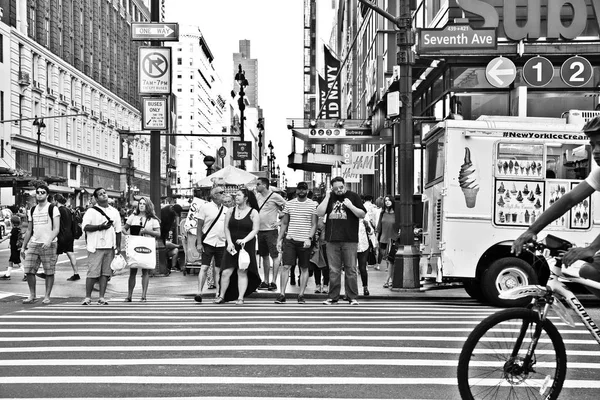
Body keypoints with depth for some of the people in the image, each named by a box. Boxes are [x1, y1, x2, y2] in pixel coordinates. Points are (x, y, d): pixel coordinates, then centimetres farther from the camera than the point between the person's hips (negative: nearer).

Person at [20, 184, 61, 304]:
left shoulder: (53, 209, -4)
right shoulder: (32, 211, 14)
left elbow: (56, 228, -11)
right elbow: (29, 230, 19)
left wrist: (49, 241, -26)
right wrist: (23, 246, 14)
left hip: (48, 245, -5)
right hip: (33, 244, 5)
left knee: (49, 272, 0)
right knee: (29, 270, -1)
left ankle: (47, 296, 8)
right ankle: (32, 295, 11)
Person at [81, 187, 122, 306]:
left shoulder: (114, 211, 15)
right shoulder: (91, 211, 1)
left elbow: (118, 230, 17)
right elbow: (85, 227, -9)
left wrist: (118, 246, 10)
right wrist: (100, 227, -17)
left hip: (110, 247, 4)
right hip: (95, 247, -4)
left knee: (105, 273, 3)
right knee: (93, 273, -5)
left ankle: (101, 297, 9)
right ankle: (88, 297, 2)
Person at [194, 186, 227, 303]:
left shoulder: (226, 210, 11)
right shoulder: (205, 207, -2)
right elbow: (199, 226, -2)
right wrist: (199, 243, -8)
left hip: (221, 243, 4)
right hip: (208, 242, -4)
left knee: (218, 269, 8)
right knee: (204, 267, -9)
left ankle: (218, 292, 14)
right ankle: (199, 292, -10)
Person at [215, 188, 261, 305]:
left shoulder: (253, 212, -2)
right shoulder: (231, 211, 7)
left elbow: (255, 230, -7)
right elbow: (226, 228, 7)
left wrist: (244, 240, -21)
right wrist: (229, 243, -6)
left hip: (246, 246, -3)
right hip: (232, 246, 3)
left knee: (242, 272, 0)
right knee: (226, 272, -1)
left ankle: (240, 298, 7)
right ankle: (221, 296, 11)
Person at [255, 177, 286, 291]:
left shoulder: (275, 196, -9)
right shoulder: (257, 196, 8)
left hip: (271, 230, -6)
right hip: (260, 230, 7)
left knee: (274, 256, -4)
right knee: (264, 256, 12)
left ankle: (273, 282, -3)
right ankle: (265, 281, 18)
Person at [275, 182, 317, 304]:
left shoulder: (312, 205, 1)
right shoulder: (289, 204, 8)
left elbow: (314, 225, -2)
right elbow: (284, 223, 13)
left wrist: (309, 238, -16)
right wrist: (279, 239, 7)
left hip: (305, 242, -1)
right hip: (290, 239, 1)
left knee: (304, 268, 5)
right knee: (286, 266, -5)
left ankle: (301, 295, 11)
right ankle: (282, 294, -4)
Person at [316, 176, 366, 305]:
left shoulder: (353, 197, 4)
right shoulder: (329, 197, 11)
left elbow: (362, 215, 0)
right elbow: (319, 213, 0)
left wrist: (350, 206, -13)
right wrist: (327, 197, -4)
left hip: (349, 240, -2)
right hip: (332, 240, 3)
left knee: (350, 270, 1)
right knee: (333, 271, 7)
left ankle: (352, 297, 7)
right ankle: (333, 297, 15)